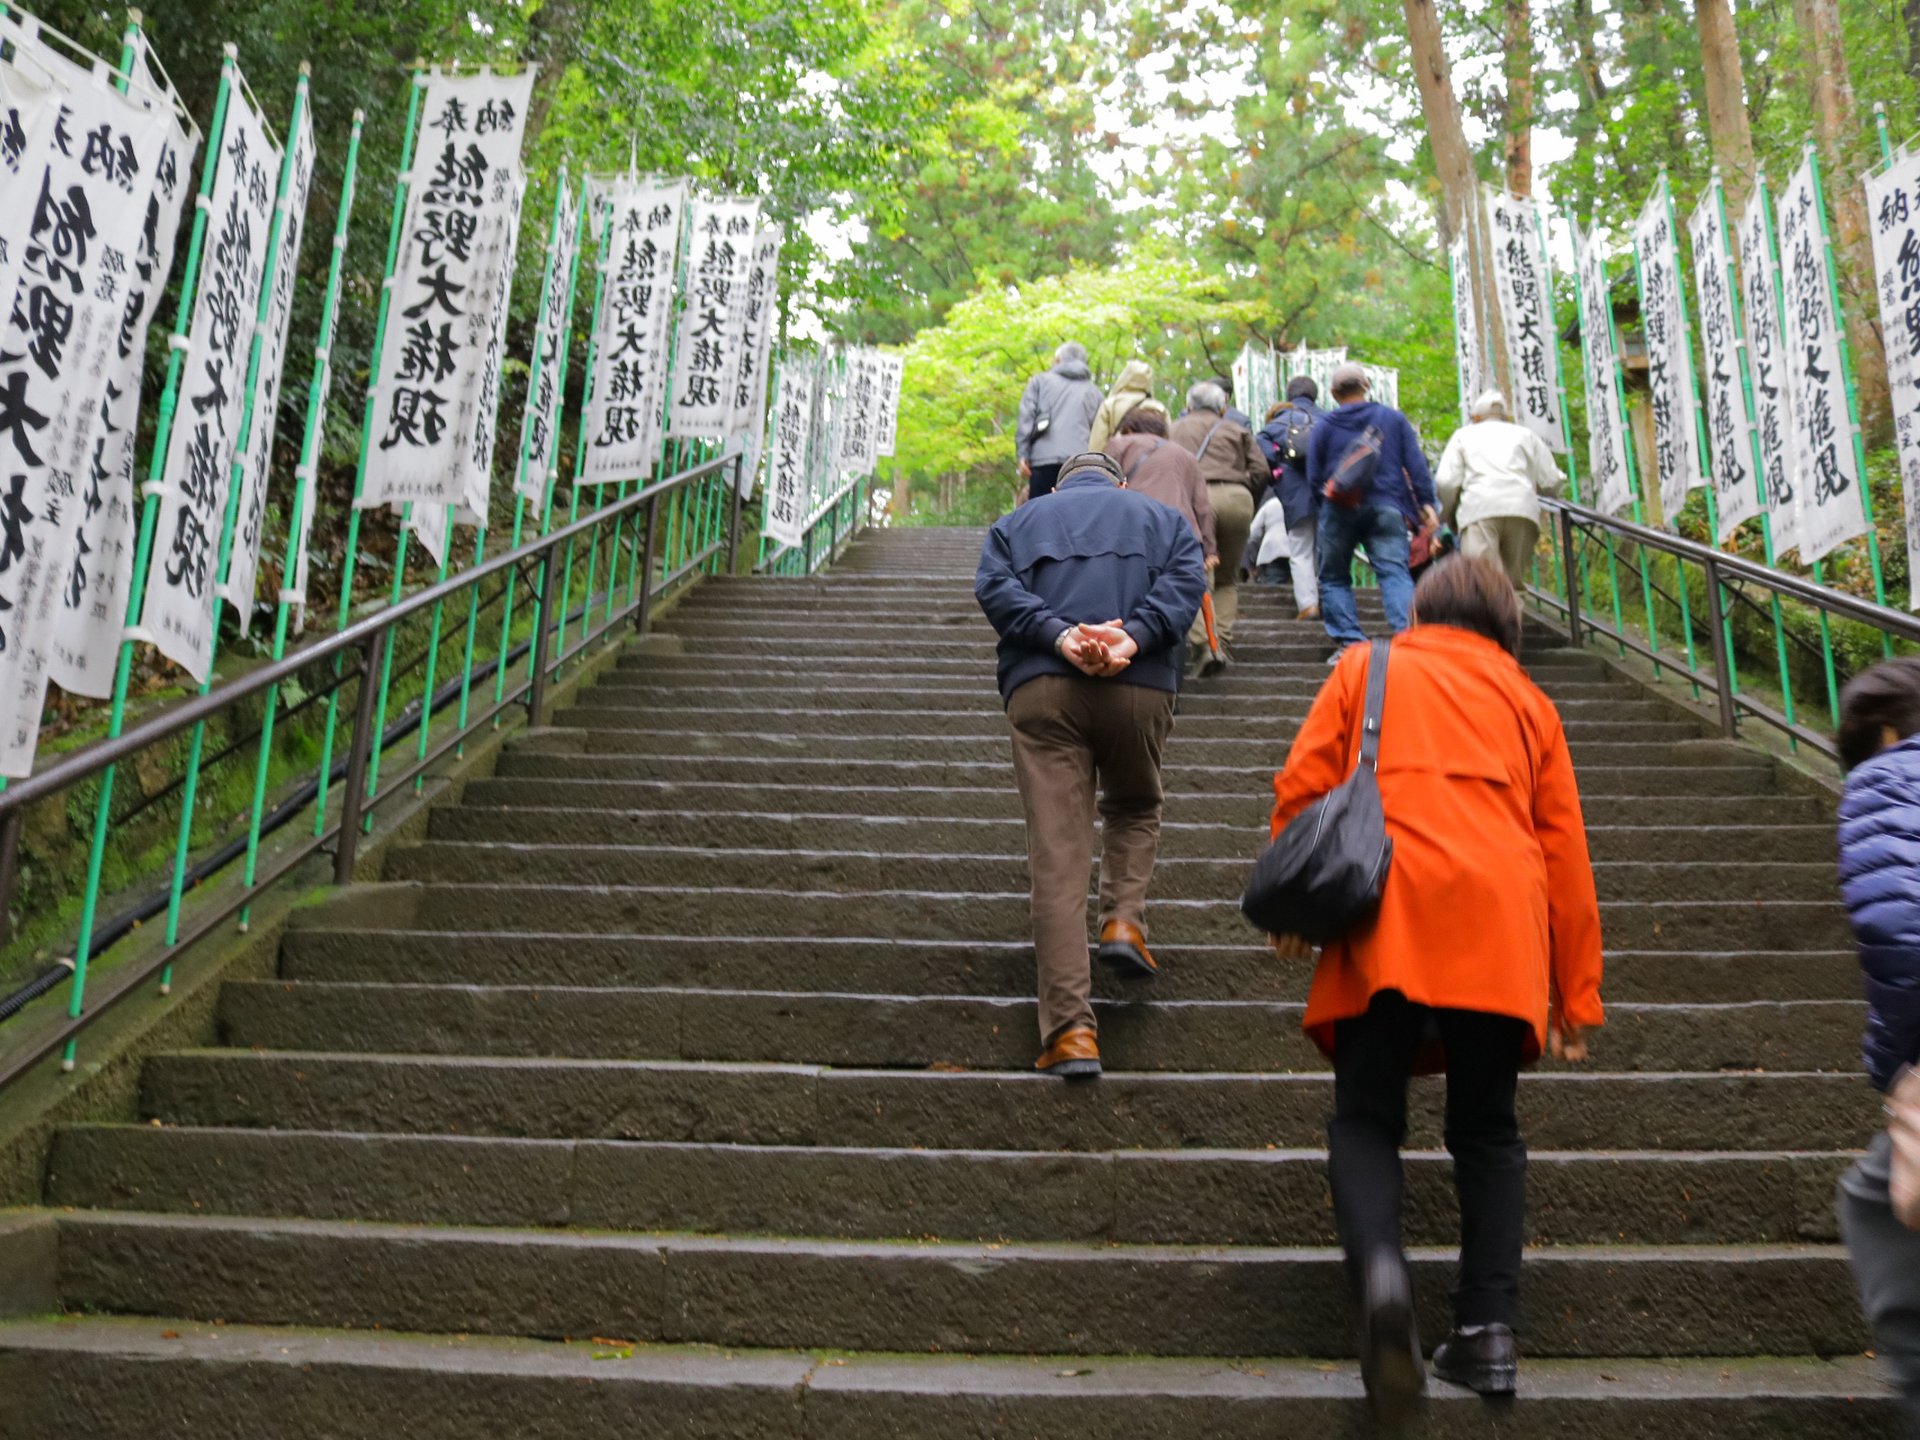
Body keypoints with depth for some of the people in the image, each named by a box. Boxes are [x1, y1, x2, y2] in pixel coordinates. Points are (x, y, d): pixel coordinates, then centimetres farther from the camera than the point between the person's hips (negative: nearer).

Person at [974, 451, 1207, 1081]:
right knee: (1135, 807, 29)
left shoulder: (1018, 521, 25)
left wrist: (1058, 633, -8)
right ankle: (1125, 919, 6)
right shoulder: (1160, 516, 25)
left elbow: (993, 586, 3)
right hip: (1140, 687, 1)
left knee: (1056, 855, -4)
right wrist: (1134, 635, -9)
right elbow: (1187, 581, 3)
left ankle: (1070, 1029, -9)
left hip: (1041, 689, 0)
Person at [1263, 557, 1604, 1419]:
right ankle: (1488, 1331, 7)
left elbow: (1301, 785, 7)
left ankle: (1379, 1268, -22)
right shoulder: (1526, 700, 24)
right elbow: (1565, 852, 18)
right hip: (1502, 926, 2)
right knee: (1487, 1129, 14)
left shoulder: (1368, 665, 20)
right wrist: (1575, 994, 21)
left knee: (1365, 1117, 4)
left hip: (1386, 908, -2)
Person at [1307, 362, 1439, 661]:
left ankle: (1349, 641, 1)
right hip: (1386, 509, 1)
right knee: (1394, 572, -5)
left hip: (1338, 512, -1)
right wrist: (1426, 503, 5)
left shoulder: (1323, 425, 4)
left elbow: (1313, 478, 6)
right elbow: (1416, 465, 3)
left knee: (1334, 578, 11)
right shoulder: (1394, 418, 8)